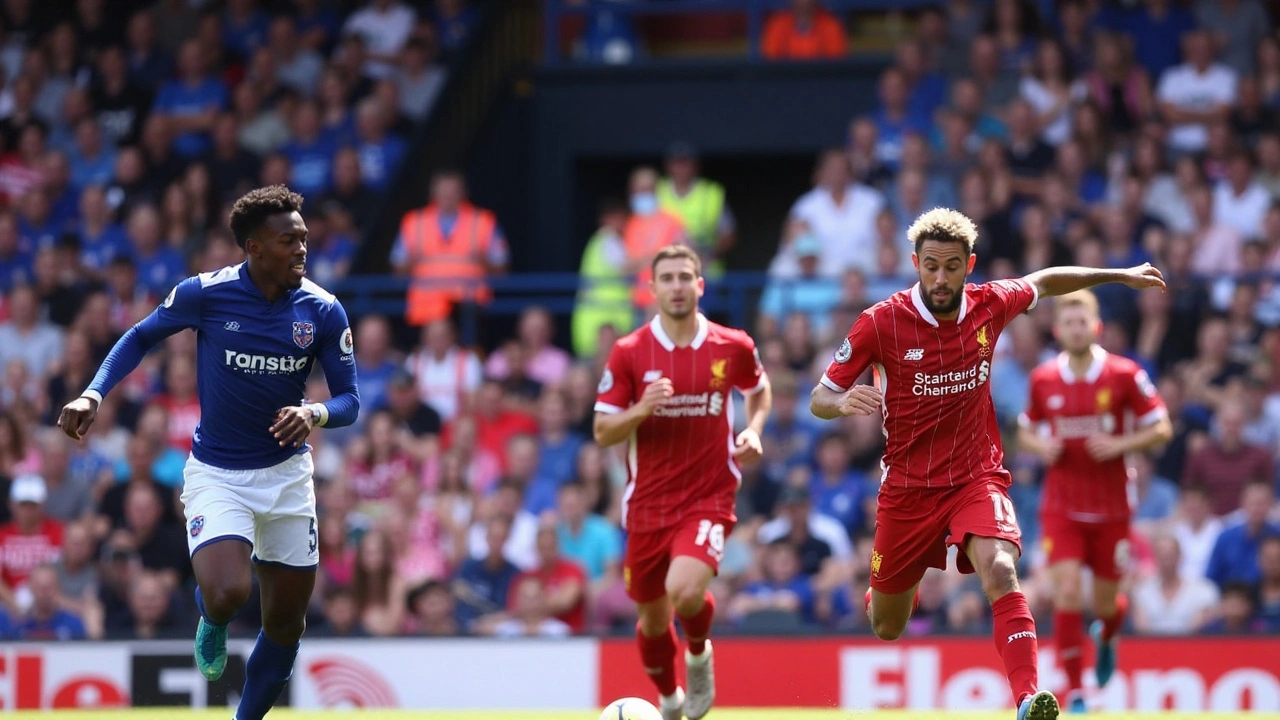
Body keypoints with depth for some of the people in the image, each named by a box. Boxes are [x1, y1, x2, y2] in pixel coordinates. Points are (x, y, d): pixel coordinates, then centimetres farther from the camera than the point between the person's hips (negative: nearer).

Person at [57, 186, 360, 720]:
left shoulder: (323, 311, -8)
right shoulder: (206, 294, -14)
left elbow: (348, 400, -3)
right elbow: (141, 337, 4)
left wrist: (314, 413, -26)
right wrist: (93, 395, -9)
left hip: (287, 473, 3)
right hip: (216, 474, -3)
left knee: (286, 623, 7)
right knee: (227, 594, -25)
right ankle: (212, 620, 14)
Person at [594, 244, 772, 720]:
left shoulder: (732, 347, -2)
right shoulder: (628, 353, -4)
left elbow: (760, 390, 20)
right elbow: (603, 433, -2)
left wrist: (753, 430, 0)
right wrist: (641, 410, -21)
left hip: (709, 498, -2)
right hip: (648, 502, 2)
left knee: (685, 592, -27)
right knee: (653, 616, 12)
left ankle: (699, 654, 7)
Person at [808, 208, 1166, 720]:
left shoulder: (990, 305, -4)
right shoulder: (880, 323, -13)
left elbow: (1045, 282, 18)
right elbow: (818, 399, -8)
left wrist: (1120, 276, 19)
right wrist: (843, 403, -32)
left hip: (977, 478, 0)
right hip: (907, 487, 0)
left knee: (1000, 571, -31)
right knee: (887, 630, 12)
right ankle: (881, 595, 51)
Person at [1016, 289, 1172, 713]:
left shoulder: (1124, 375, -6)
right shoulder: (1043, 380, 1)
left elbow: (1161, 429, -2)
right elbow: (1025, 432, 15)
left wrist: (1119, 444, -18)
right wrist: (1041, 446, -8)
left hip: (1111, 509, 0)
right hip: (1061, 507, 0)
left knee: (1106, 603, 10)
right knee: (1066, 592, -16)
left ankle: (1106, 638, 49)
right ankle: (1075, 691, -9)